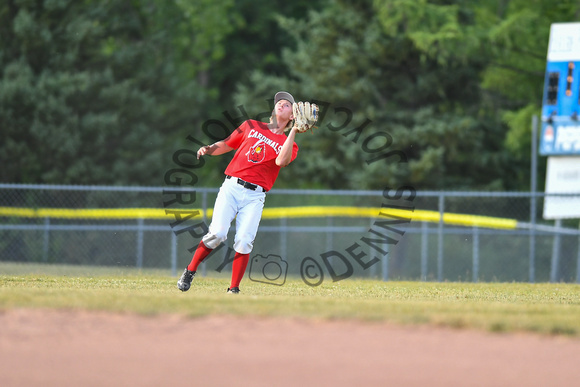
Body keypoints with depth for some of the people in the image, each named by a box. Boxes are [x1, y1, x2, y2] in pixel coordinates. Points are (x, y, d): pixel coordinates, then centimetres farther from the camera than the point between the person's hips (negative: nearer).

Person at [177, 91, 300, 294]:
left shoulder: (288, 144, 12)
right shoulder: (251, 126, 18)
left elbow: (281, 161, -10)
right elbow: (226, 144, 22)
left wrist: (293, 132, -13)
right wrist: (209, 149, 1)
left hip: (254, 197, 0)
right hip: (231, 187, 0)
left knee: (244, 241, -16)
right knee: (217, 233, -17)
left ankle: (233, 290, -7)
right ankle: (190, 271, 1)